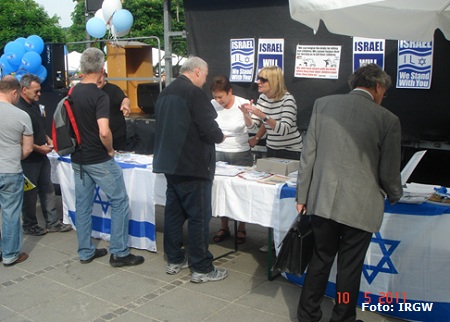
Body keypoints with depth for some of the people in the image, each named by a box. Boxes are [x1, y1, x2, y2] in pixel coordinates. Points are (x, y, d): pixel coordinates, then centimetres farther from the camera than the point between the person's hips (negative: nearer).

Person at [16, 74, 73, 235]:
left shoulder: (35, 105, 9)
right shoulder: (18, 109, -20)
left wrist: (47, 139, 7)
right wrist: (38, 148, -19)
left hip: (42, 156, 9)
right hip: (29, 159, -9)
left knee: (47, 189, 13)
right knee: (30, 193, 5)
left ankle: (52, 222, 22)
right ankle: (29, 225, 21)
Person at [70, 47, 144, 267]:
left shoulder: (71, 93, 4)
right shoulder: (100, 96, -19)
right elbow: (104, 132, -28)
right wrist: (110, 150, -11)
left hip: (78, 158, 8)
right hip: (99, 160, -7)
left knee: (82, 204, 13)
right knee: (119, 202, 4)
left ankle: (86, 252, 23)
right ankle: (119, 253, 7)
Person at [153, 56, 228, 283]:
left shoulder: (166, 93, 12)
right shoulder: (194, 93, -15)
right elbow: (209, 129, -20)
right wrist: (219, 137, 1)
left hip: (170, 162, 9)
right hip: (192, 165, -8)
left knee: (173, 211, 14)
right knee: (199, 216, -1)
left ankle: (174, 260, 24)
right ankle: (201, 269, 6)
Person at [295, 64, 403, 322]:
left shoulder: (323, 104, 0)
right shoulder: (387, 119, -8)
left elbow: (308, 154, 1)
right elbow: (389, 172, -2)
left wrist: (302, 196, 8)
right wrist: (394, 195, 19)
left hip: (323, 201, 3)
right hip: (360, 206, -3)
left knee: (321, 259, 19)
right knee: (350, 267, 13)